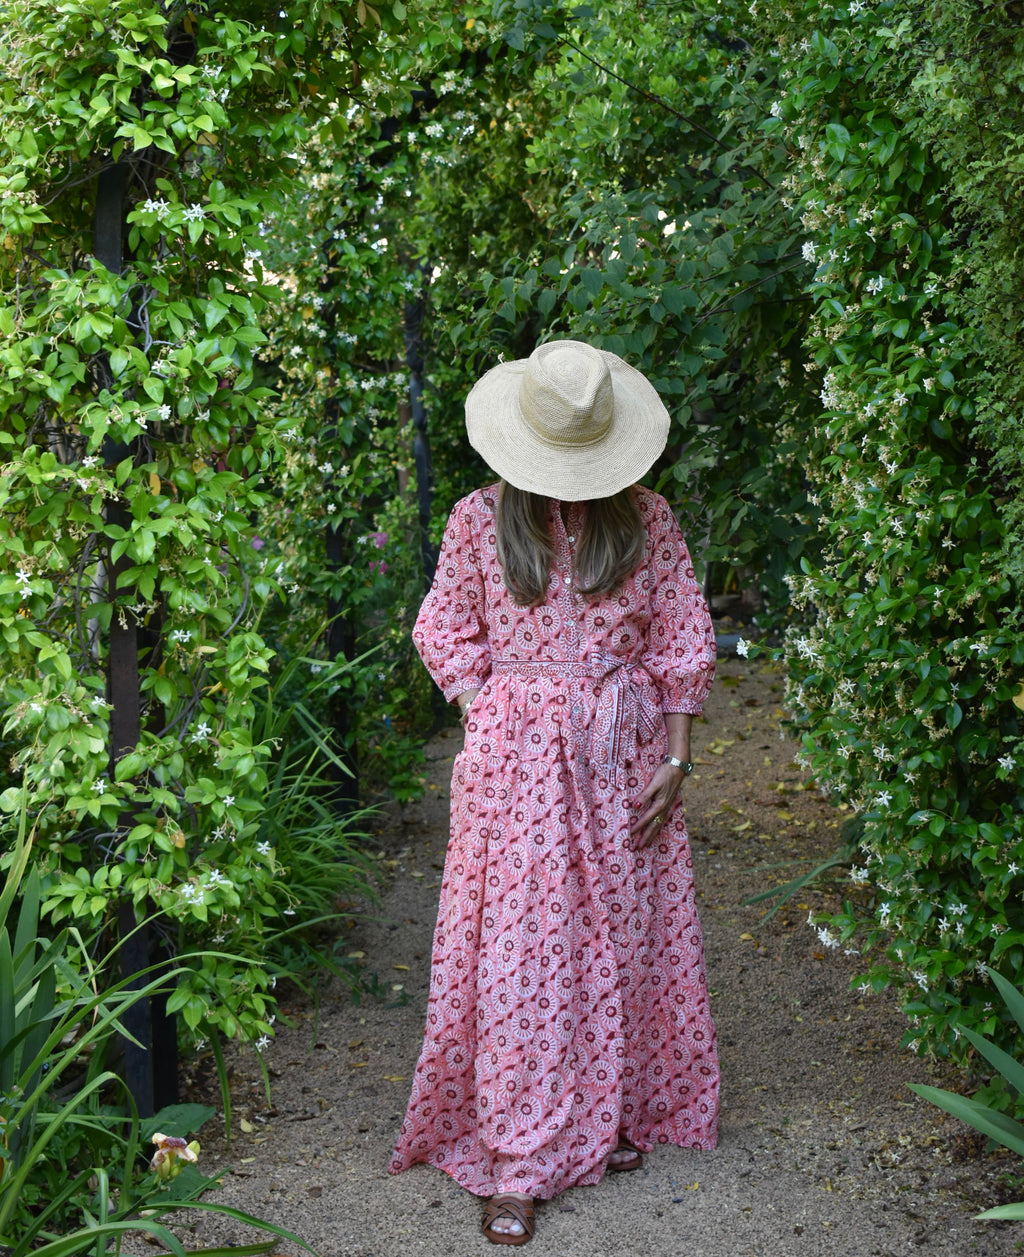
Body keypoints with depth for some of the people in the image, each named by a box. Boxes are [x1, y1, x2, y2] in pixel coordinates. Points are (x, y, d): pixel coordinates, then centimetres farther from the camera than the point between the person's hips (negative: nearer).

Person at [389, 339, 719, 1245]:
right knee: (515, 947, -3)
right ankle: (516, 1165, 2)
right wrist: (488, 727, -3)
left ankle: (615, 1111, 28)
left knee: (621, 933, 9)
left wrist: (676, 756, 0)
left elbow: (681, 642, 4)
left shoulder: (647, 519, 1)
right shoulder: (480, 521, -2)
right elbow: (446, 633, 6)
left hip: (623, 756, 2)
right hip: (517, 758, -2)